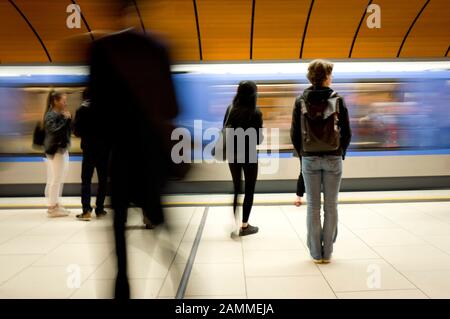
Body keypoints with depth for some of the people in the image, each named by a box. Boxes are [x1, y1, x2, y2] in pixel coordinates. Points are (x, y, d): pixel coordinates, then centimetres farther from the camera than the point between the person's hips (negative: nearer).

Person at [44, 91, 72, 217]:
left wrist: (69, 118, 1)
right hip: (56, 150, -9)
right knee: (56, 179, -5)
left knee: (59, 179, 13)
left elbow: (69, 130, 14)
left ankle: (55, 204, 22)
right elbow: (54, 130, -25)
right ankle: (52, 207, 2)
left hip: (63, 149, 9)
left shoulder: (61, 114, 14)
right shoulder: (51, 115, -11)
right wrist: (65, 119, -16)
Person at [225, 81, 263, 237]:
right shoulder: (255, 113, -14)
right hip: (249, 154, -4)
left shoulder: (230, 109, -2)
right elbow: (258, 138, -13)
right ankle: (244, 225, 13)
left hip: (232, 153, 4)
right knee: (249, 190, 9)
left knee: (236, 187, 18)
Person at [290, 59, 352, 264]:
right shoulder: (337, 100, -3)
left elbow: (295, 134, 0)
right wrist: (341, 152, 13)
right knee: (331, 205, 7)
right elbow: (347, 132, -1)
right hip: (333, 159, -1)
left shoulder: (301, 101, 0)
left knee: (313, 206, 6)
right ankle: (327, 253, 13)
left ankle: (316, 253, 12)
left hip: (309, 159, 1)